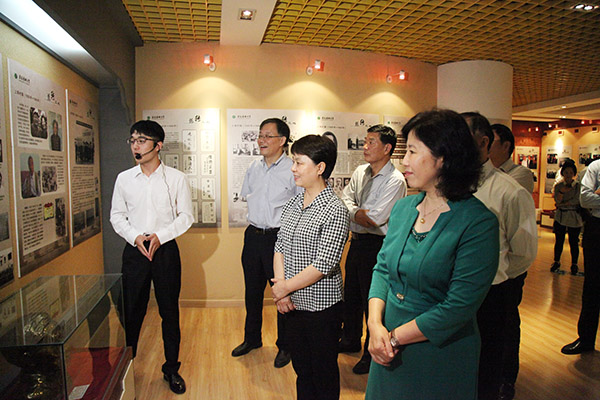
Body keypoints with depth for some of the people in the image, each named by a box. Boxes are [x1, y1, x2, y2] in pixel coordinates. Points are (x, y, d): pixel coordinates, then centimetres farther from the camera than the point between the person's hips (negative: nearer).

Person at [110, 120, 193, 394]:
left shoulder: (176, 178, -3)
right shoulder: (124, 178, 4)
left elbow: (186, 216, -1)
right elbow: (117, 215, 8)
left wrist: (160, 236, -14)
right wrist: (135, 237, -9)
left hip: (165, 249, -1)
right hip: (134, 250, 2)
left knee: (170, 312, 6)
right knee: (132, 311, 8)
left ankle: (171, 369, 24)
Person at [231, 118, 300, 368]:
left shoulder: (293, 169, -10)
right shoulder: (254, 168, 9)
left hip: (280, 237, -6)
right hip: (253, 235, 6)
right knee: (252, 290, 18)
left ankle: (284, 346, 25)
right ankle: (252, 339, 38)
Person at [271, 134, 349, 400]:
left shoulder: (335, 211, -18)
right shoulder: (293, 203, 4)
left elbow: (324, 265, -21)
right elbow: (280, 247, 4)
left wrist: (286, 287, -12)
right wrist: (280, 288, -8)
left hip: (322, 307, -6)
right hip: (293, 304, 6)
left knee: (324, 376, 13)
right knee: (301, 368, 23)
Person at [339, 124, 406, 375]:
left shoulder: (395, 180, -17)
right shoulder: (360, 172, 6)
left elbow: (375, 218, -23)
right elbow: (345, 198, 6)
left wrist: (357, 213, -8)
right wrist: (357, 213, -13)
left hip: (377, 245, -7)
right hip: (357, 241, 8)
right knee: (351, 294, 20)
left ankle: (373, 354, 25)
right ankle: (350, 341, 42)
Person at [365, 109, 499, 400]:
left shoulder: (478, 223, -19)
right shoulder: (403, 207, 0)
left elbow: (458, 307, -22)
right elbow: (382, 268, 3)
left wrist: (395, 337, -16)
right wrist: (375, 324, -12)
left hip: (441, 356, -5)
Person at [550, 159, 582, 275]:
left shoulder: (579, 186, 0)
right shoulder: (558, 186, 5)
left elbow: (576, 201, -9)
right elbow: (557, 200, -7)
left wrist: (563, 204, -6)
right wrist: (562, 191, -24)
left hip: (574, 218, -1)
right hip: (560, 217, 1)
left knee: (573, 242, 3)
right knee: (559, 240, 6)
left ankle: (574, 264, 18)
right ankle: (556, 262, 20)